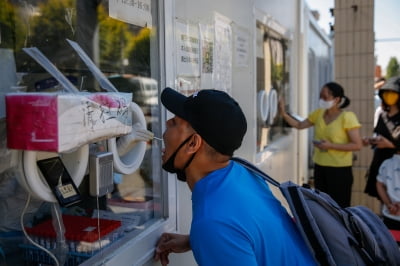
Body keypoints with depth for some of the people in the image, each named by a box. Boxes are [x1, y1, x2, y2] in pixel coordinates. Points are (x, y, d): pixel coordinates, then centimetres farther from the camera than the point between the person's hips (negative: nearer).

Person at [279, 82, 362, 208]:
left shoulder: (347, 117, -12)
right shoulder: (318, 114, 4)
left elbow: (357, 145, -14)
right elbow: (299, 125, 12)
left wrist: (331, 145, -20)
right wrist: (284, 113, -3)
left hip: (340, 170, -6)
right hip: (320, 167, 6)